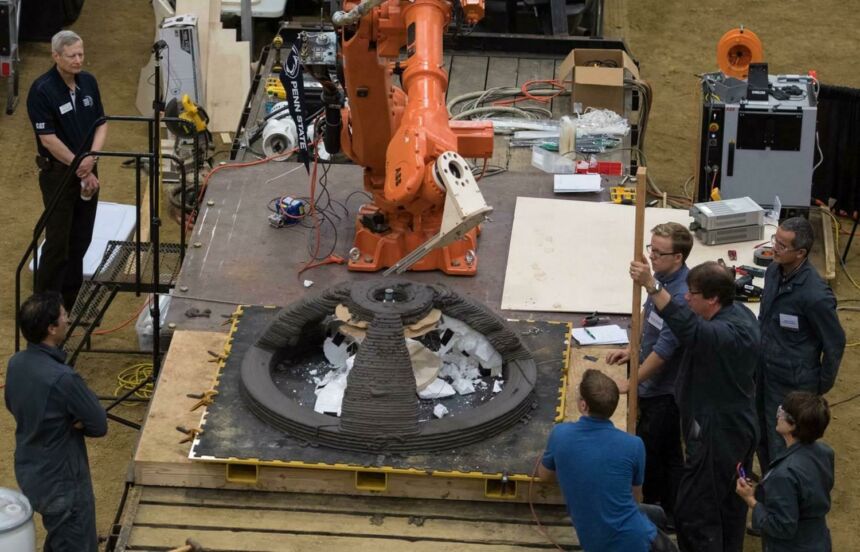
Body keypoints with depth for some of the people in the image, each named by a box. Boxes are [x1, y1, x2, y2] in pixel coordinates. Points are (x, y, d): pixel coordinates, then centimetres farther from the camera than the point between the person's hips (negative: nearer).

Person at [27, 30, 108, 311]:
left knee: (81, 240, 12)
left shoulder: (88, 82, 2)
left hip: (86, 171, 6)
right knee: (58, 241, -4)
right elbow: (48, 139, -19)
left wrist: (90, 159, -11)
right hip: (57, 172, -6)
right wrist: (80, 169, -14)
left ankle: (72, 299, 24)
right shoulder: (42, 90, -18)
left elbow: (101, 124, 6)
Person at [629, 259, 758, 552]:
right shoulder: (736, 312, 1)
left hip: (716, 436, -11)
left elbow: (689, 328, -51)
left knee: (694, 512, -1)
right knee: (730, 506, 24)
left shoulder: (729, 332, -32)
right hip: (737, 428, 11)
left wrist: (651, 285, -59)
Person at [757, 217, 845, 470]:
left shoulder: (815, 295, -27)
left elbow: (835, 343, -14)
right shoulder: (774, 271, -5)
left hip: (792, 385, -7)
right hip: (764, 373, 7)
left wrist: (821, 386, -3)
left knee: (783, 448, 3)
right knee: (763, 440, 21)